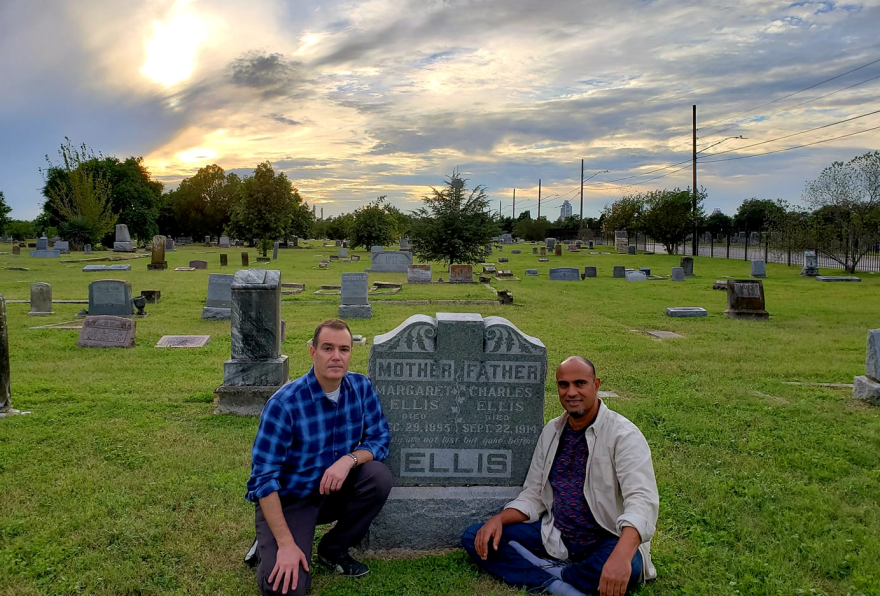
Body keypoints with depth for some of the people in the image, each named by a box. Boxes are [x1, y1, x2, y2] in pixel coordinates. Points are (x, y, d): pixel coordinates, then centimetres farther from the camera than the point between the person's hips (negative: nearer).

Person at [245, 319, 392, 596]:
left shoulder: (361, 387, -10)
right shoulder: (284, 404, -24)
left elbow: (380, 439, -5)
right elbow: (264, 477, -22)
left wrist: (350, 459, -27)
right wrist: (286, 544, -25)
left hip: (334, 491, 5)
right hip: (286, 499, -5)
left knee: (379, 476, -23)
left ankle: (333, 549, 1)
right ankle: (269, 545, 14)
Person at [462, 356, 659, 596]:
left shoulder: (622, 434, -14)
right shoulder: (551, 431, 6)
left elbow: (642, 499, -28)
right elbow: (533, 495, 8)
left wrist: (622, 554, -46)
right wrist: (499, 519, -12)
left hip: (607, 541, -5)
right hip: (554, 536, 5)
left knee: (628, 566, -39)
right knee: (475, 537, -8)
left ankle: (546, 575, -13)